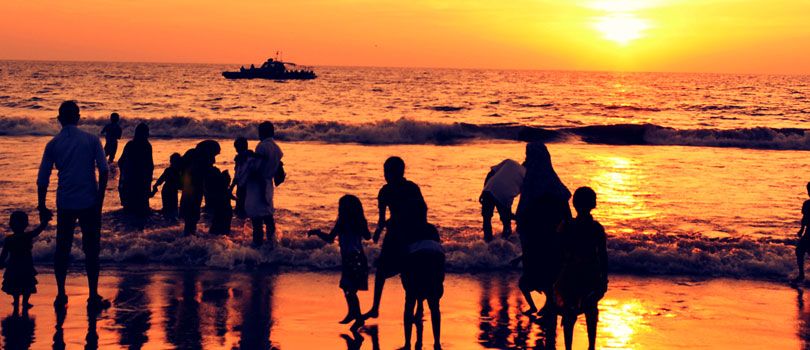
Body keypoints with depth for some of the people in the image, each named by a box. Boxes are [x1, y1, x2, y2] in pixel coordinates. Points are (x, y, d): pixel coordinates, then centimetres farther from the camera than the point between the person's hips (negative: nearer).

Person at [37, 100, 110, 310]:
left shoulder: (53, 144, 3)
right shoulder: (91, 140, 0)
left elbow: (42, 179, 3)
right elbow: (103, 171, -7)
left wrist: (42, 207, 12)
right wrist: (100, 202, 0)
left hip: (65, 204, 1)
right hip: (89, 202, -1)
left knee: (62, 249, 13)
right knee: (91, 250, 6)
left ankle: (61, 296, 13)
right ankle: (93, 297, 6)